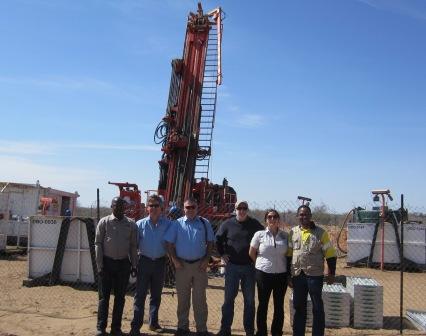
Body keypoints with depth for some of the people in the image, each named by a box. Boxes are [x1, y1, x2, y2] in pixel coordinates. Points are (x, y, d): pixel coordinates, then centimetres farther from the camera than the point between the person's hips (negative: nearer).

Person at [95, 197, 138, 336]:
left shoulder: (131, 224, 4)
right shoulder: (104, 222, -1)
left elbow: (133, 246, 6)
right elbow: (98, 244, -2)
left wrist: (134, 266, 3)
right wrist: (100, 265, -8)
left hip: (123, 263, 2)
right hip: (107, 262, -2)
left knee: (120, 297, 8)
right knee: (104, 296, 3)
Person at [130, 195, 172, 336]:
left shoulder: (167, 224, -2)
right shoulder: (140, 224, 0)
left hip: (160, 262, 1)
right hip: (144, 261, -1)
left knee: (156, 294, 13)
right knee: (140, 294, -1)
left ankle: (153, 322, 26)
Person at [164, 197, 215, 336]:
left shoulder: (204, 223, 4)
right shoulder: (177, 224, 2)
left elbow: (210, 242, 6)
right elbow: (170, 243, 3)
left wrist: (206, 259, -3)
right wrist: (175, 260, -5)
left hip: (200, 265, 0)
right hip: (182, 265, 0)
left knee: (200, 298, 5)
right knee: (182, 298, 9)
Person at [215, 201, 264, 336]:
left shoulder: (254, 224, 1)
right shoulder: (228, 224, 1)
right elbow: (218, 239, 12)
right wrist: (222, 254, 3)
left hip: (249, 267, 1)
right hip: (232, 266, 0)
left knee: (249, 299, 8)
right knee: (229, 298, 5)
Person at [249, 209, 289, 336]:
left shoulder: (285, 235, 1)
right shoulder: (259, 234, -4)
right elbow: (251, 253, 5)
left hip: (281, 274, 2)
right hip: (264, 274, -2)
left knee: (279, 306, 11)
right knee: (263, 305, 8)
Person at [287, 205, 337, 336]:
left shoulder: (321, 233, -3)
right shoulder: (293, 232, 6)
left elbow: (330, 254, -2)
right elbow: (289, 254, 11)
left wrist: (331, 273, -5)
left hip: (315, 275, -3)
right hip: (297, 275, 3)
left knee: (317, 308, 4)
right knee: (298, 307, 13)